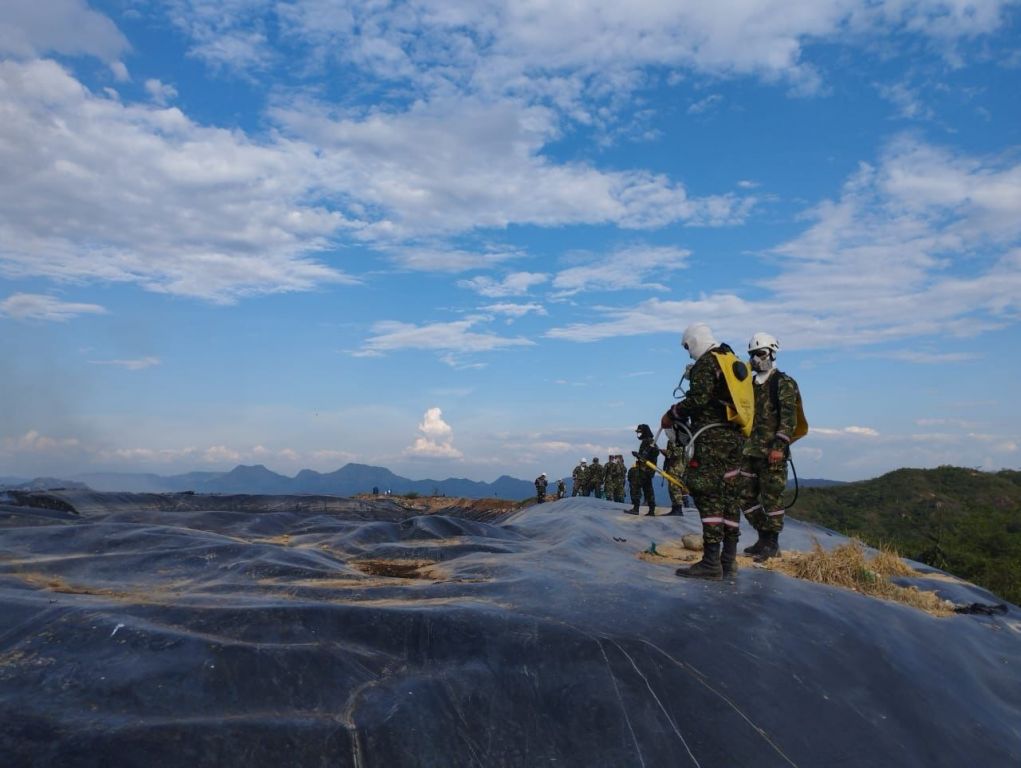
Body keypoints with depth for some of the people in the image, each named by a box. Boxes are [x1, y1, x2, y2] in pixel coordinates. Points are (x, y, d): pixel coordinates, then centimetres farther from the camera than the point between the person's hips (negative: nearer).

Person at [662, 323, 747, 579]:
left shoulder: (706, 362, -6)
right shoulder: (734, 362, 21)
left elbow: (697, 399, -18)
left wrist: (672, 414, -3)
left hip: (712, 437, -9)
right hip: (736, 437, 9)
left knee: (708, 495, -11)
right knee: (728, 494, 10)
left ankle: (711, 562, -15)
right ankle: (729, 558, 14)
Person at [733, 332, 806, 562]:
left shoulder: (784, 383, -4)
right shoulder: (750, 384, 17)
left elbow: (789, 418, -12)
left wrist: (779, 446, -20)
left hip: (772, 452, -7)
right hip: (749, 451, 7)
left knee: (771, 498, -3)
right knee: (745, 496, 7)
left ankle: (772, 543, 8)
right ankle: (763, 537, 20)